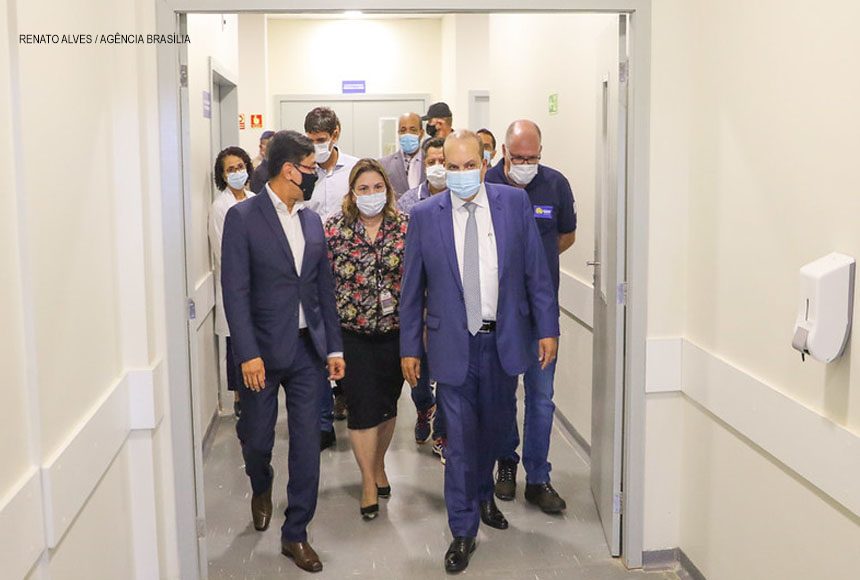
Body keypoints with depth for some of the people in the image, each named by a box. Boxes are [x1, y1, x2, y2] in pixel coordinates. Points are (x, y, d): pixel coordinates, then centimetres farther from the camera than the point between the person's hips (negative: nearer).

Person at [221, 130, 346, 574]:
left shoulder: (312, 220, 9)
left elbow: (325, 288, 12)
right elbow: (235, 291, -12)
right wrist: (248, 354, -16)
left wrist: (334, 346, 8)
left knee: (307, 444, 5)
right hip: (264, 350, -4)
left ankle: (295, 533, 19)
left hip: (308, 349, 4)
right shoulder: (243, 217, -8)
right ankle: (261, 489, 45)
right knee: (257, 437, 11)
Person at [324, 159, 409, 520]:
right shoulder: (334, 228, -3)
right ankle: (369, 482, 13)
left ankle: (378, 465, 36)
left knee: (388, 403, 14)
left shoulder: (405, 226, 0)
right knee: (362, 406, -1)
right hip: (352, 332, -2)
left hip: (395, 330, 2)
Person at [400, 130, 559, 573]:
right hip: (454, 343, -2)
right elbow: (412, 288, 1)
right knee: (461, 437, 2)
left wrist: (547, 328, -1)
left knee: (496, 424, 19)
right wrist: (410, 347, 2)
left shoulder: (514, 203, -2)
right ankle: (463, 530, 19)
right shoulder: (424, 216, -4)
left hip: (504, 339, 2)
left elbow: (536, 270, 1)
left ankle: (483, 493, 47)